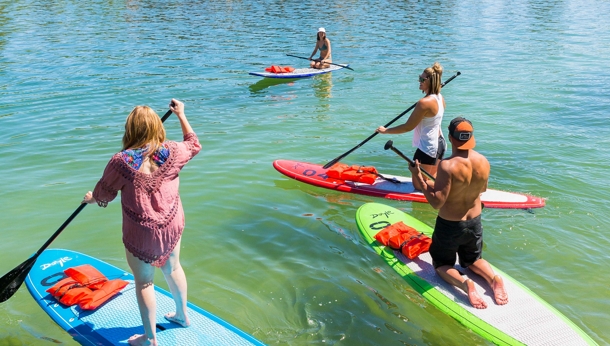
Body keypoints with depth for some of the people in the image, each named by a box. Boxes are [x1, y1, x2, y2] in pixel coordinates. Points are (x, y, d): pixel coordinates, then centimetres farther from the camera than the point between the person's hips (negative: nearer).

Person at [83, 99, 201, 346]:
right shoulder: (173, 152, -9)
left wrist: (91, 198, 20)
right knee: (173, 269, 26)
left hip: (141, 234, -4)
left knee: (144, 282, 13)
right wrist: (181, 115, 24)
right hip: (172, 226, 4)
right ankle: (182, 315, 46)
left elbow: (102, 195, -5)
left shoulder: (121, 161, -19)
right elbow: (194, 144, 14)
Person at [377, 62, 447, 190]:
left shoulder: (424, 102, -25)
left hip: (427, 147, -9)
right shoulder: (440, 98, 1)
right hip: (439, 143, 9)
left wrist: (386, 131, -10)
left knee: (418, 185, 4)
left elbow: (408, 127, -19)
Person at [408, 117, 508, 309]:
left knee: (441, 264, 19)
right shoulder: (483, 162, -9)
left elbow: (437, 202, -27)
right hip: (474, 223, 5)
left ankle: (464, 283, -10)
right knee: (472, 260, 29)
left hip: (449, 226, -5)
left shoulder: (448, 165, -28)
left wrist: (418, 178, -21)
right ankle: (493, 279, -1)